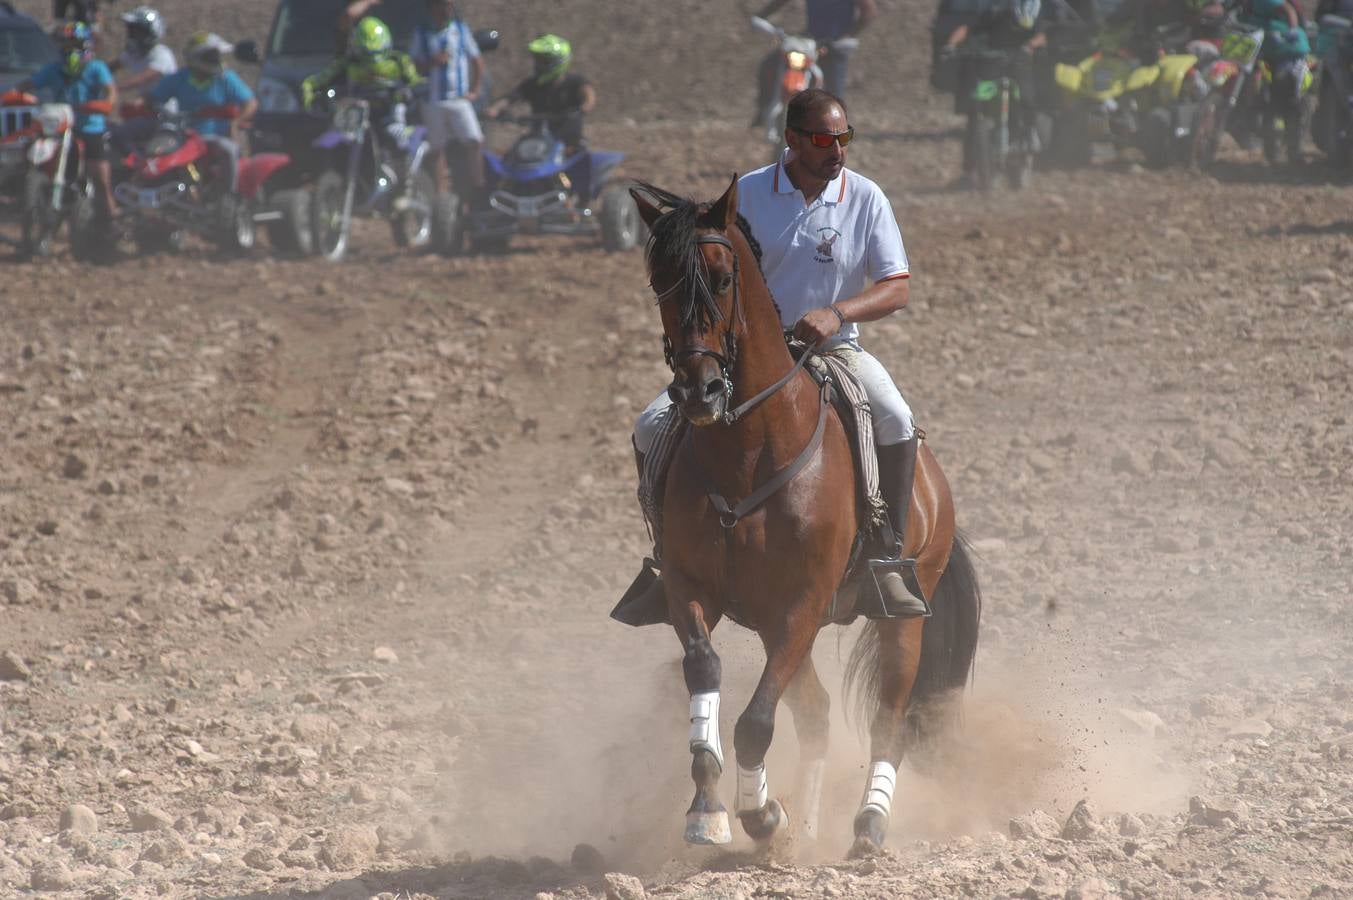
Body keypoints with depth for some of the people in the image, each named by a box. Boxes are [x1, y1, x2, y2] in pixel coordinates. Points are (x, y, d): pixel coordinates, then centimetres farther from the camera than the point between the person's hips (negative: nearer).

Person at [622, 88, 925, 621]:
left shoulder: (866, 199, -3)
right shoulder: (748, 194, -2)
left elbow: (897, 288, -6)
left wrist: (838, 312, -23)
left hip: (833, 348, -1)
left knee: (896, 423, -31)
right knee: (653, 429, -15)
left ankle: (890, 561, -21)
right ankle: (667, 555, 4)